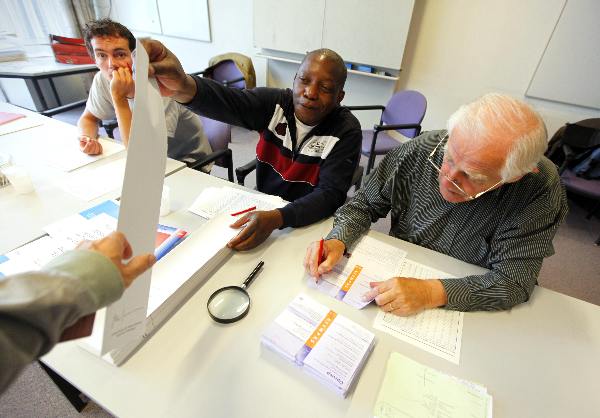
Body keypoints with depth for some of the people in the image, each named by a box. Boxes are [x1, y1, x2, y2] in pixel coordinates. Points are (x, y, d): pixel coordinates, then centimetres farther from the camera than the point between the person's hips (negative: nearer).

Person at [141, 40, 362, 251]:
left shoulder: (347, 131, -16)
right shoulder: (274, 102, -10)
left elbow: (330, 194, -24)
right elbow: (226, 101, -29)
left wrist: (277, 218, -40)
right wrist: (183, 87, -52)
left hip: (309, 223, -2)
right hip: (261, 208, 3)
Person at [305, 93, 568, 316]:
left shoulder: (541, 190, -20)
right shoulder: (423, 149, -16)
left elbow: (515, 280, -19)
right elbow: (366, 203, -6)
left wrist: (433, 293, -33)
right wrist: (338, 241, -23)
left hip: (465, 309, -1)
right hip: (394, 273, 2)